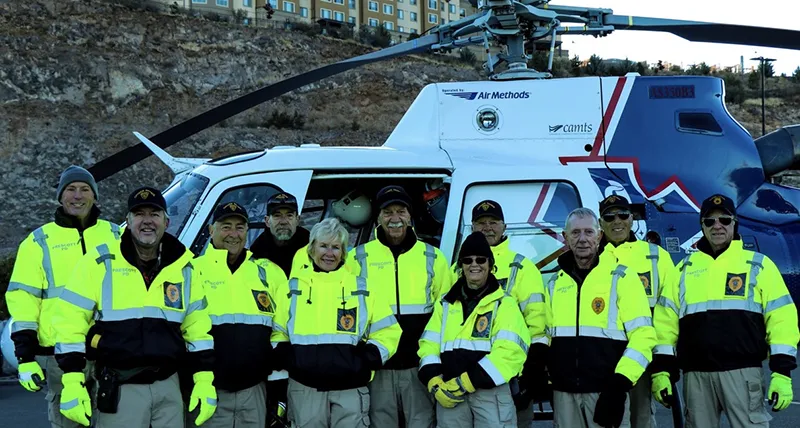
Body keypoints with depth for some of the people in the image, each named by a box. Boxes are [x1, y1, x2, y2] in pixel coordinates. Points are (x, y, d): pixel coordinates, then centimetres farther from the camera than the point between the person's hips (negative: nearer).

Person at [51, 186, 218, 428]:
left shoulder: (184, 267, 7)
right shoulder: (100, 262, -5)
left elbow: (198, 327, 13)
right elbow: (70, 321, -5)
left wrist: (205, 382, 6)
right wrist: (72, 383, -11)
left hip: (168, 385, 4)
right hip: (118, 387, -4)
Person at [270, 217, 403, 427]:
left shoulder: (360, 287, 9)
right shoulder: (294, 288, 11)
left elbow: (388, 331, 8)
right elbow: (276, 332, 16)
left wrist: (367, 359, -5)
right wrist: (285, 358, -1)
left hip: (350, 388, 0)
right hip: (304, 388, 1)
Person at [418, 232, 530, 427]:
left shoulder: (504, 304, 4)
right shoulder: (445, 304, 19)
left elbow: (509, 351, -9)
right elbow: (429, 346, 12)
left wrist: (466, 382, -15)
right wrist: (435, 384, -7)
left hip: (491, 390, -4)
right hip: (450, 392, 4)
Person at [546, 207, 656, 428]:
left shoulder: (621, 277, -2)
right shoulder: (555, 283, 13)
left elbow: (642, 334, -7)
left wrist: (620, 383, -16)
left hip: (606, 390, -4)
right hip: (564, 391, 5)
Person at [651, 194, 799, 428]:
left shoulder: (758, 264, 7)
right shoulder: (684, 268, 15)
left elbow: (781, 318, 2)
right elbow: (666, 321, 12)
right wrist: (661, 370, 4)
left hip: (742, 371, -3)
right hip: (695, 374, 3)